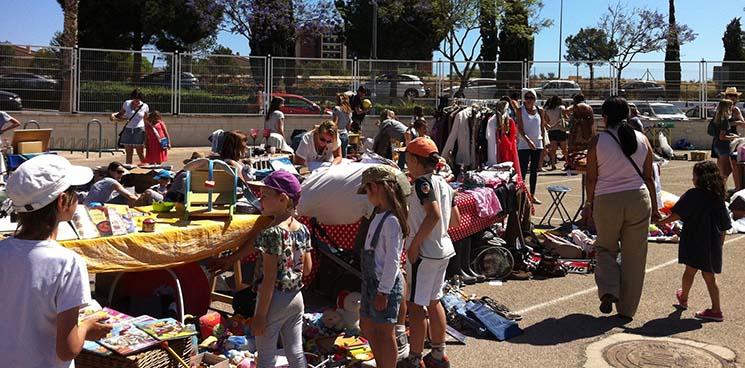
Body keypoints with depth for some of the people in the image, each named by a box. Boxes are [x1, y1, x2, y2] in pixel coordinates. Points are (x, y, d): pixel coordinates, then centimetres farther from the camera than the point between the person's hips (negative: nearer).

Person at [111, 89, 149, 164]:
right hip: (127, 130, 2)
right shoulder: (127, 104, 4)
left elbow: (146, 120, 7)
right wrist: (114, 115, -10)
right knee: (128, 154, 6)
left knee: (140, 154, -3)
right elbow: (120, 114, 12)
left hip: (139, 130, -2)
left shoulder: (144, 106, 0)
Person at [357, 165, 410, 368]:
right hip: (371, 281, 10)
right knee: (367, 326, 21)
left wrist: (383, 291, -18)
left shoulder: (392, 220, -20)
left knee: (384, 332, 3)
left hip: (385, 284, -10)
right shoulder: (380, 216, 8)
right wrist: (371, 285, 16)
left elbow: (392, 259, -21)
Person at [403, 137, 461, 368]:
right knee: (433, 302, 20)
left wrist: (414, 243, -23)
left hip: (423, 252, -9)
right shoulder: (444, 184, 8)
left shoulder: (423, 182, -17)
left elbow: (433, 215, -30)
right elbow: (454, 220, 11)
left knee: (415, 305, 1)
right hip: (443, 250, 9)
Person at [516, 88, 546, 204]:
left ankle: (532, 195, 17)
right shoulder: (520, 111, -4)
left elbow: (542, 127, 12)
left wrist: (544, 142, 7)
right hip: (524, 144, -4)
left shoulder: (540, 110, 6)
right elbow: (520, 128, -11)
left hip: (537, 144, 4)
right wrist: (528, 140, -23)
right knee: (523, 170, -7)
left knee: (534, 170, 9)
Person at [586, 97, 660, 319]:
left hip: (606, 201, -2)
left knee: (605, 248, 20)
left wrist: (590, 203, 11)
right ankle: (627, 308, 18)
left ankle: (608, 291, 0)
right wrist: (654, 207, 15)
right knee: (634, 256, 11)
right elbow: (648, 177, 7)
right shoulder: (642, 140, 4)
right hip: (638, 200, 2)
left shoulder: (597, 142, -5)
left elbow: (591, 178, -2)